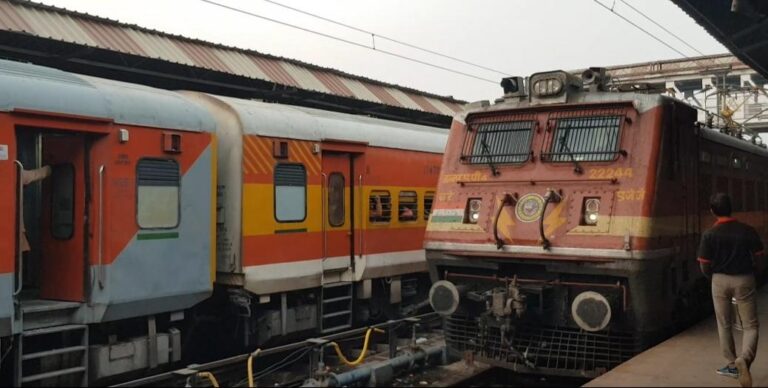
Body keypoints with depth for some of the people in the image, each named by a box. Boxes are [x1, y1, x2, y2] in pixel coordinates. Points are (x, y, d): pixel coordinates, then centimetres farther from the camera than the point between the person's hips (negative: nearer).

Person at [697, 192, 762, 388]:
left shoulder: (709, 234, -10)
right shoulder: (747, 231, -8)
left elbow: (704, 266, -7)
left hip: (720, 280, 0)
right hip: (744, 280, 0)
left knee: (724, 324, 16)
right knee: (750, 325, 7)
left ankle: (732, 365, 24)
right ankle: (745, 358, -17)